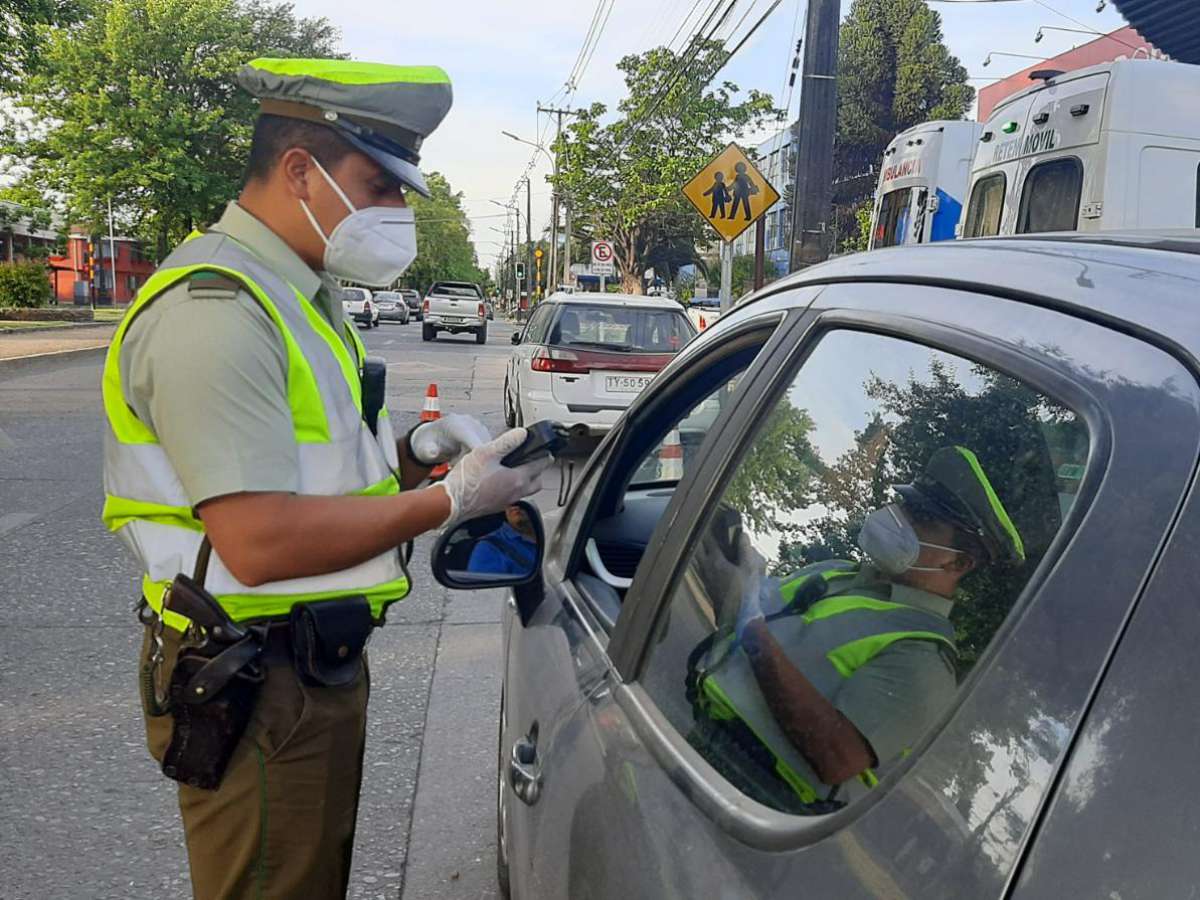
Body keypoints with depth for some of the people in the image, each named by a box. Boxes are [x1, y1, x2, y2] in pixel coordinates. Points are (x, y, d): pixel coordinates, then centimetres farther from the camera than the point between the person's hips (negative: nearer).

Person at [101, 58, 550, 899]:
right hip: (252, 690, -9)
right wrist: (449, 500, -20)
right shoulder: (215, 309, -21)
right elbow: (261, 544, -28)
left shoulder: (301, 294, 11)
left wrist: (410, 453, -1)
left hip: (321, 662, 10)